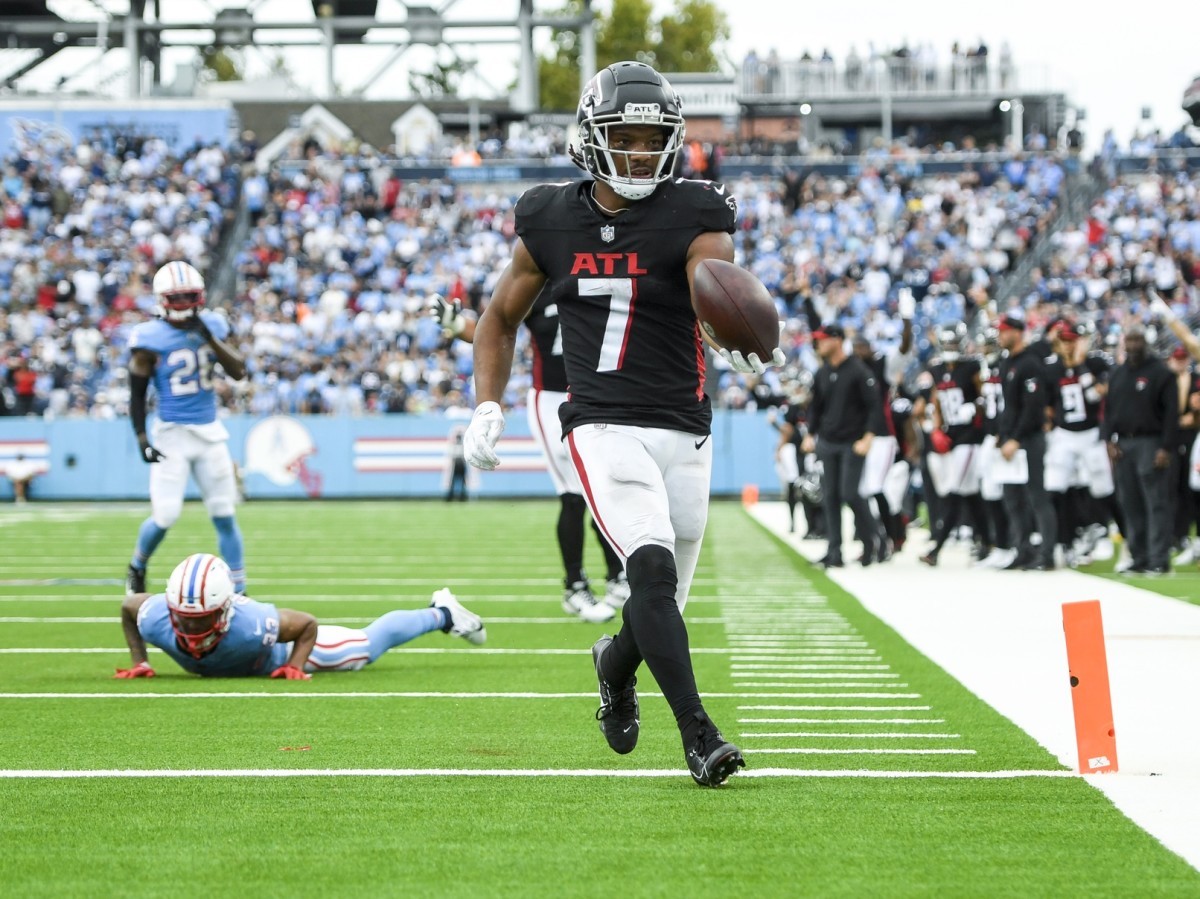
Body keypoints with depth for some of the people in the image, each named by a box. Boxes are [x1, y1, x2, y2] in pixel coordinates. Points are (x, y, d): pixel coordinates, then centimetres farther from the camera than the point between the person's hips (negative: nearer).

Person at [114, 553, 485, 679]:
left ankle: (441, 614, 46)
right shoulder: (155, 619, -41)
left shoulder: (250, 624, -48)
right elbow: (128, 604, -14)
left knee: (365, 646, 19)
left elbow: (308, 624, -29)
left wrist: (294, 666, -34)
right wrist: (139, 662, -19)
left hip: (279, 652, -3)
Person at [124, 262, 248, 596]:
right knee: (165, 516, -7)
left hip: (210, 433, 4)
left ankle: (238, 590, 8)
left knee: (224, 515, 3)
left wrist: (209, 337, -15)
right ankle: (137, 568, 22)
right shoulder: (150, 339, -10)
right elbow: (137, 394, -4)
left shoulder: (211, 326, 3)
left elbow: (239, 371, -5)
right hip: (172, 434, -4)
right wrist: (141, 439, -11)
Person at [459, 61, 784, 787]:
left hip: (683, 432, 1)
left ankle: (616, 664, 47)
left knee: (662, 605, 12)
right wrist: (488, 407, 7)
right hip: (603, 428, -1)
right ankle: (699, 734, -23)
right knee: (653, 570, -24)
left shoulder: (694, 216, -2)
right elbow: (502, 318, 19)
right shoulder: (552, 223, 5)